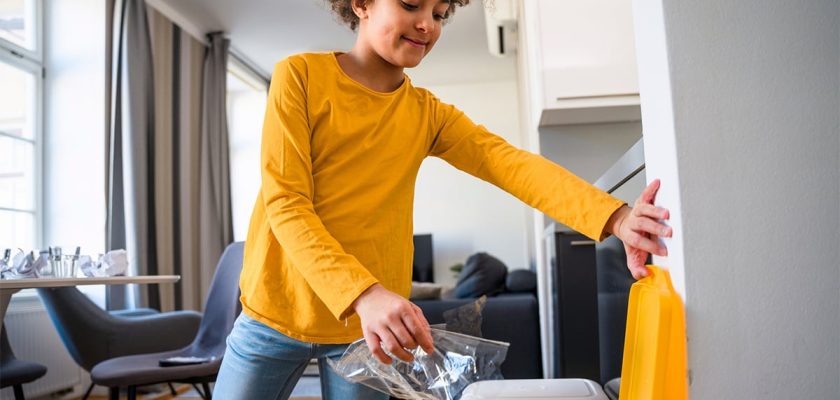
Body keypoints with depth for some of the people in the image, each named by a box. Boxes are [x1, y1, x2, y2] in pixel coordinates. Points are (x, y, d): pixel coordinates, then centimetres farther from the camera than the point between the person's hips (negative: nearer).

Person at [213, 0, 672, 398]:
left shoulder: (428, 114, 3)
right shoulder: (300, 75, -6)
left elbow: (514, 164, -13)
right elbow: (286, 204, -15)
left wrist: (614, 217, -30)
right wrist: (361, 292, -30)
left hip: (369, 322, 2)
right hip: (276, 310, -1)